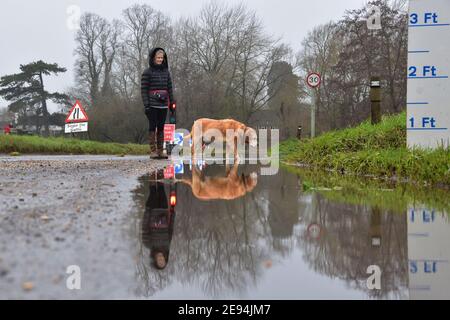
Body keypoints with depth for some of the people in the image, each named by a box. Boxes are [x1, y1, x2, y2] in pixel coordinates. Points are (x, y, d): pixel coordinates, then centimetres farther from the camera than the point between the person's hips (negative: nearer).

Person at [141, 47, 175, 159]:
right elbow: (144, 89, -5)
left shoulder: (166, 72, 11)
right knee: (152, 126, -2)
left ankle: (160, 151, 10)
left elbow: (169, 88, 14)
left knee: (161, 127, 6)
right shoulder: (147, 72, -2)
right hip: (152, 104, -4)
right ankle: (153, 151, 0)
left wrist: (172, 103, 10)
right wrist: (146, 105, -12)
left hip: (163, 104, 4)